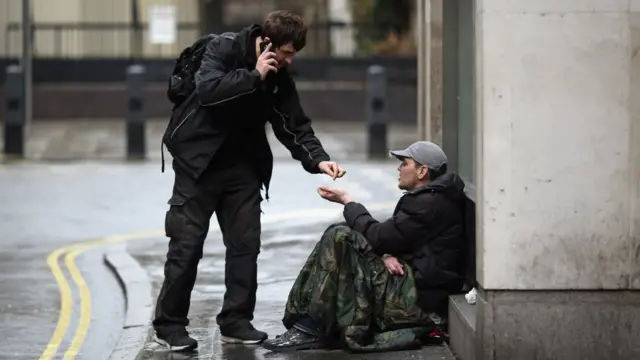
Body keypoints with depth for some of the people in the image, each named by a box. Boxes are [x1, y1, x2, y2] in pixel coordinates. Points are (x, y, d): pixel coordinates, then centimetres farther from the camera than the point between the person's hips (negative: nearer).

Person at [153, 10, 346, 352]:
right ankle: (169, 324, 3)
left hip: (242, 166, 6)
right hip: (199, 160, -6)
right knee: (187, 244, -5)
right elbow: (207, 89, -30)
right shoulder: (223, 49, -13)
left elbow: (296, 127, 1)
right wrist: (253, 76, -28)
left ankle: (236, 321, 10)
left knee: (245, 243, 2)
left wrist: (318, 159, -15)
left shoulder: (279, 79, 2)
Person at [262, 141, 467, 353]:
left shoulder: (429, 204, -16)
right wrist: (387, 255, -7)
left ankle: (310, 330, -17)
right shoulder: (430, 198, 17)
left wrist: (346, 201, -3)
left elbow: (378, 238, -16)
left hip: (418, 295, -11)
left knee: (340, 237, -18)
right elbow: (390, 238, 18)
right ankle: (306, 321, -3)